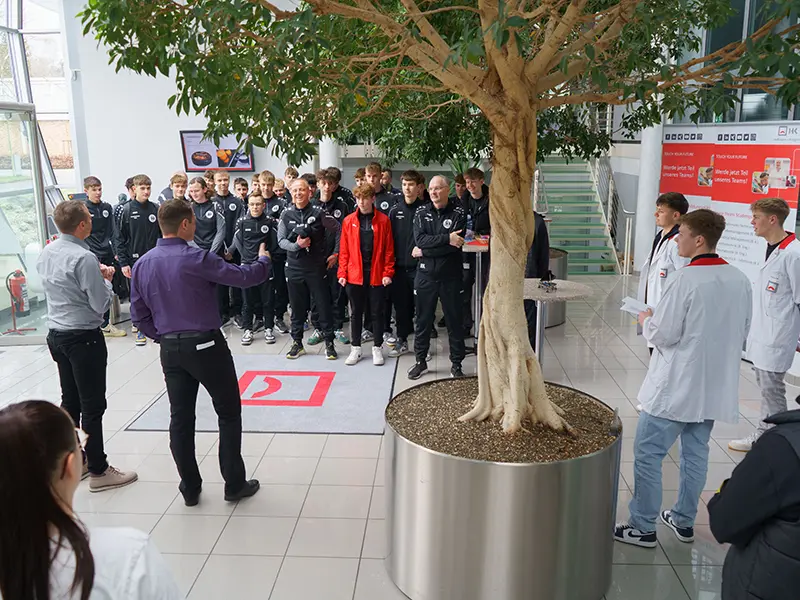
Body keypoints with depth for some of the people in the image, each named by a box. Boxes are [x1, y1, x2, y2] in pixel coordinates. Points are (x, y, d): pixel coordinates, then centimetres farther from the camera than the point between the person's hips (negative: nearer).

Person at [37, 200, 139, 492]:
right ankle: (98, 471, 9)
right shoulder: (84, 258, -22)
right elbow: (101, 304, -18)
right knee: (92, 405, 1)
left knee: (70, 401, 18)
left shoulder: (46, 253, 4)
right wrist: (106, 279, -1)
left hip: (56, 334, 8)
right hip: (84, 338, -8)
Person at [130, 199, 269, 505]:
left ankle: (190, 488, 22)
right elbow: (245, 276, -15)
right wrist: (263, 260, 5)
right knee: (229, 414, 9)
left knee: (180, 418, 12)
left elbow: (139, 315, 7)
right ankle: (234, 484, 15)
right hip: (206, 345, -6)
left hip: (170, 350, 6)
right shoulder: (196, 259, -17)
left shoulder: (142, 264, 3)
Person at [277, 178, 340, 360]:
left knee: (324, 305, 3)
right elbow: (281, 240, 1)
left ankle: (329, 343, 15)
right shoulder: (286, 214, 2)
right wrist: (296, 245, -16)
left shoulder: (318, 213, -6)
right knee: (297, 307, 11)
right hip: (294, 267, 2)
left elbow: (338, 230, 0)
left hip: (317, 266, -2)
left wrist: (335, 253, -1)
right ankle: (297, 343, 23)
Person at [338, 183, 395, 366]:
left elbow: (389, 250, -1)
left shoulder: (383, 220, -1)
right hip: (354, 275, 2)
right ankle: (356, 348, 22)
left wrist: (388, 273, -8)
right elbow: (344, 250, 4)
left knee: (377, 312, 8)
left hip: (377, 275, -1)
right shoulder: (348, 221, 3)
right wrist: (342, 273, -2)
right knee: (356, 312, 11)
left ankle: (377, 348, 21)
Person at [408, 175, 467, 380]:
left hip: (451, 276, -2)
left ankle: (456, 363, 20)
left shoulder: (458, 213, -3)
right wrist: (446, 238, -21)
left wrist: (424, 252, -14)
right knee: (423, 320, 10)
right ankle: (421, 361, 24)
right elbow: (420, 239, -13)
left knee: (454, 321, 7)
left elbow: (455, 245, -16)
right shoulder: (421, 214, 4)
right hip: (426, 276, 2)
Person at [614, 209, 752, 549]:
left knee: (647, 454, 4)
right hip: (715, 387, 7)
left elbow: (663, 335, -17)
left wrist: (646, 320, 2)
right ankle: (684, 521, 30)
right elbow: (742, 335, 12)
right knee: (696, 453, 17)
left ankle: (643, 527, 11)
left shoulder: (686, 280, -20)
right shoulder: (740, 280, 2)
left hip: (675, 387, -7)